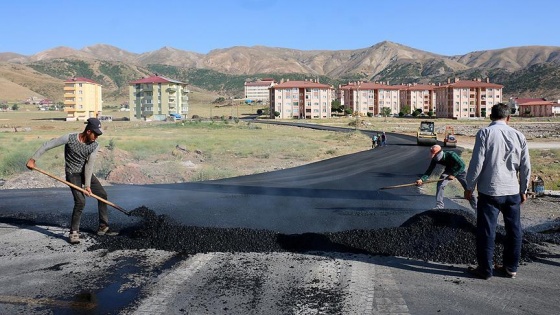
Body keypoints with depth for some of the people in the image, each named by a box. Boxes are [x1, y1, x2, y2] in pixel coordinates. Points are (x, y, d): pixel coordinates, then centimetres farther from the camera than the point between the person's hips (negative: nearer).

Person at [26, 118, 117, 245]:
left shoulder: (95, 145, -12)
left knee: (102, 195, 4)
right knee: (80, 201, -19)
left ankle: (103, 227, 16)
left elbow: (89, 165, -15)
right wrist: (33, 159, -16)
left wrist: (88, 185, -19)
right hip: (73, 174, -5)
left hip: (86, 173, 5)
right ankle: (74, 233, -6)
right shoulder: (70, 138, -21)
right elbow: (47, 145, -15)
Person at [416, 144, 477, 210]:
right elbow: (429, 170, -21)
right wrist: (422, 179, -35)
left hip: (460, 170, -4)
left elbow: (462, 165, -33)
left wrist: (453, 174, -36)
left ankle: (475, 206, 12)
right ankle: (439, 205, -5)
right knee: (440, 184, -13)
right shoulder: (435, 159, -23)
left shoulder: (451, 155, -37)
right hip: (449, 171, 4)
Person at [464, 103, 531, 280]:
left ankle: (485, 270, 13)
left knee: (486, 231, 5)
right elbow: (526, 167, 7)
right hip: (513, 192, 4)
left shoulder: (485, 133, -8)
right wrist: (523, 190, 19)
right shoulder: (518, 136, 3)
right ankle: (511, 268, 27)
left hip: (489, 191, -4)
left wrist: (469, 187, -2)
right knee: (514, 230, 16)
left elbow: (477, 163, -12)